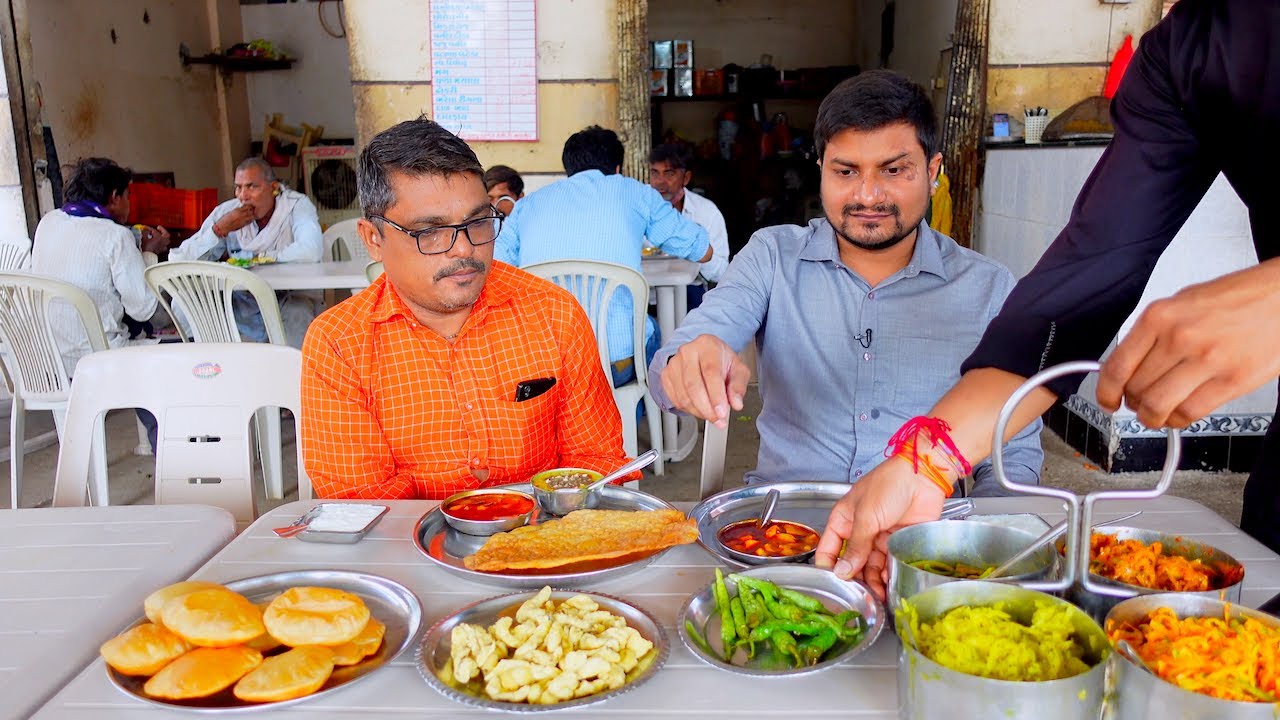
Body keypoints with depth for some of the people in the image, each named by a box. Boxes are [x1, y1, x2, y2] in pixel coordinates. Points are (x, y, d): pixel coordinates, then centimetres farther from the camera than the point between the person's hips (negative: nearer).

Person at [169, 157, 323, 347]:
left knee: (297, 313, -35)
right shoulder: (225, 212, -1)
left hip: (289, 296, -4)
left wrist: (259, 257, -17)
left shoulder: (297, 205, -11)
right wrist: (220, 229, -19)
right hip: (242, 302, 4)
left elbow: (311, 251, -32)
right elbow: (180, 260, -6)